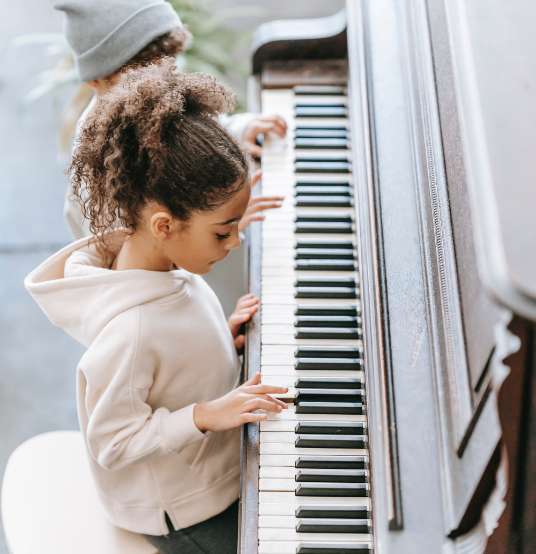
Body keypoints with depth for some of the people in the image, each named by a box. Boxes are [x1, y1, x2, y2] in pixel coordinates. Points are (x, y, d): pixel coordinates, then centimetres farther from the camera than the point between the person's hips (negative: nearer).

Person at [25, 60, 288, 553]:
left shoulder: (163, 260, -11)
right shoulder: (131, 333, -38)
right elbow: (112, 443, -26)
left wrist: (222, 337, -8)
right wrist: (206, 415, -32)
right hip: (179, 512, -8)